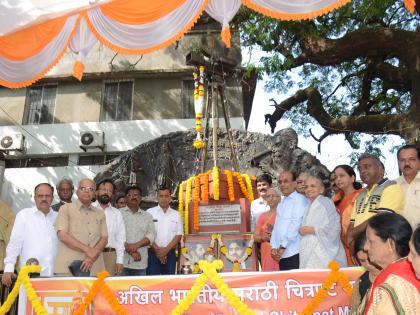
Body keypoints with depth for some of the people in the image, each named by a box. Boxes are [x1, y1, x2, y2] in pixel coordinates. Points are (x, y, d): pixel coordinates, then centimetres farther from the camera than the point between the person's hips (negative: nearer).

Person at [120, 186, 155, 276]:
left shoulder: (147, 216, 13)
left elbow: (151, 235, 2)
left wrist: (136, 245, -15)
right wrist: (130, 250, -15)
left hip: (140, 262, 3)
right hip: (122, 261, -3)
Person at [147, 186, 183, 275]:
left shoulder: (176, 214, 9)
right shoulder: (150, 212, 1)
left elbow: (179, 235, 4)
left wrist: (166, 250, -7)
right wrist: (157, 250, -11)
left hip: (170, 253, 3)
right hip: (153, 253, -2)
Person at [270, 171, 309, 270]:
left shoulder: (300, 200, -4)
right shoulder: (281, 205, 21)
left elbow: (296, 224, -13)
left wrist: (283, 247, -13)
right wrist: (274, 247, 3)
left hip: (295, 253, -7)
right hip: (281, 254, 7)